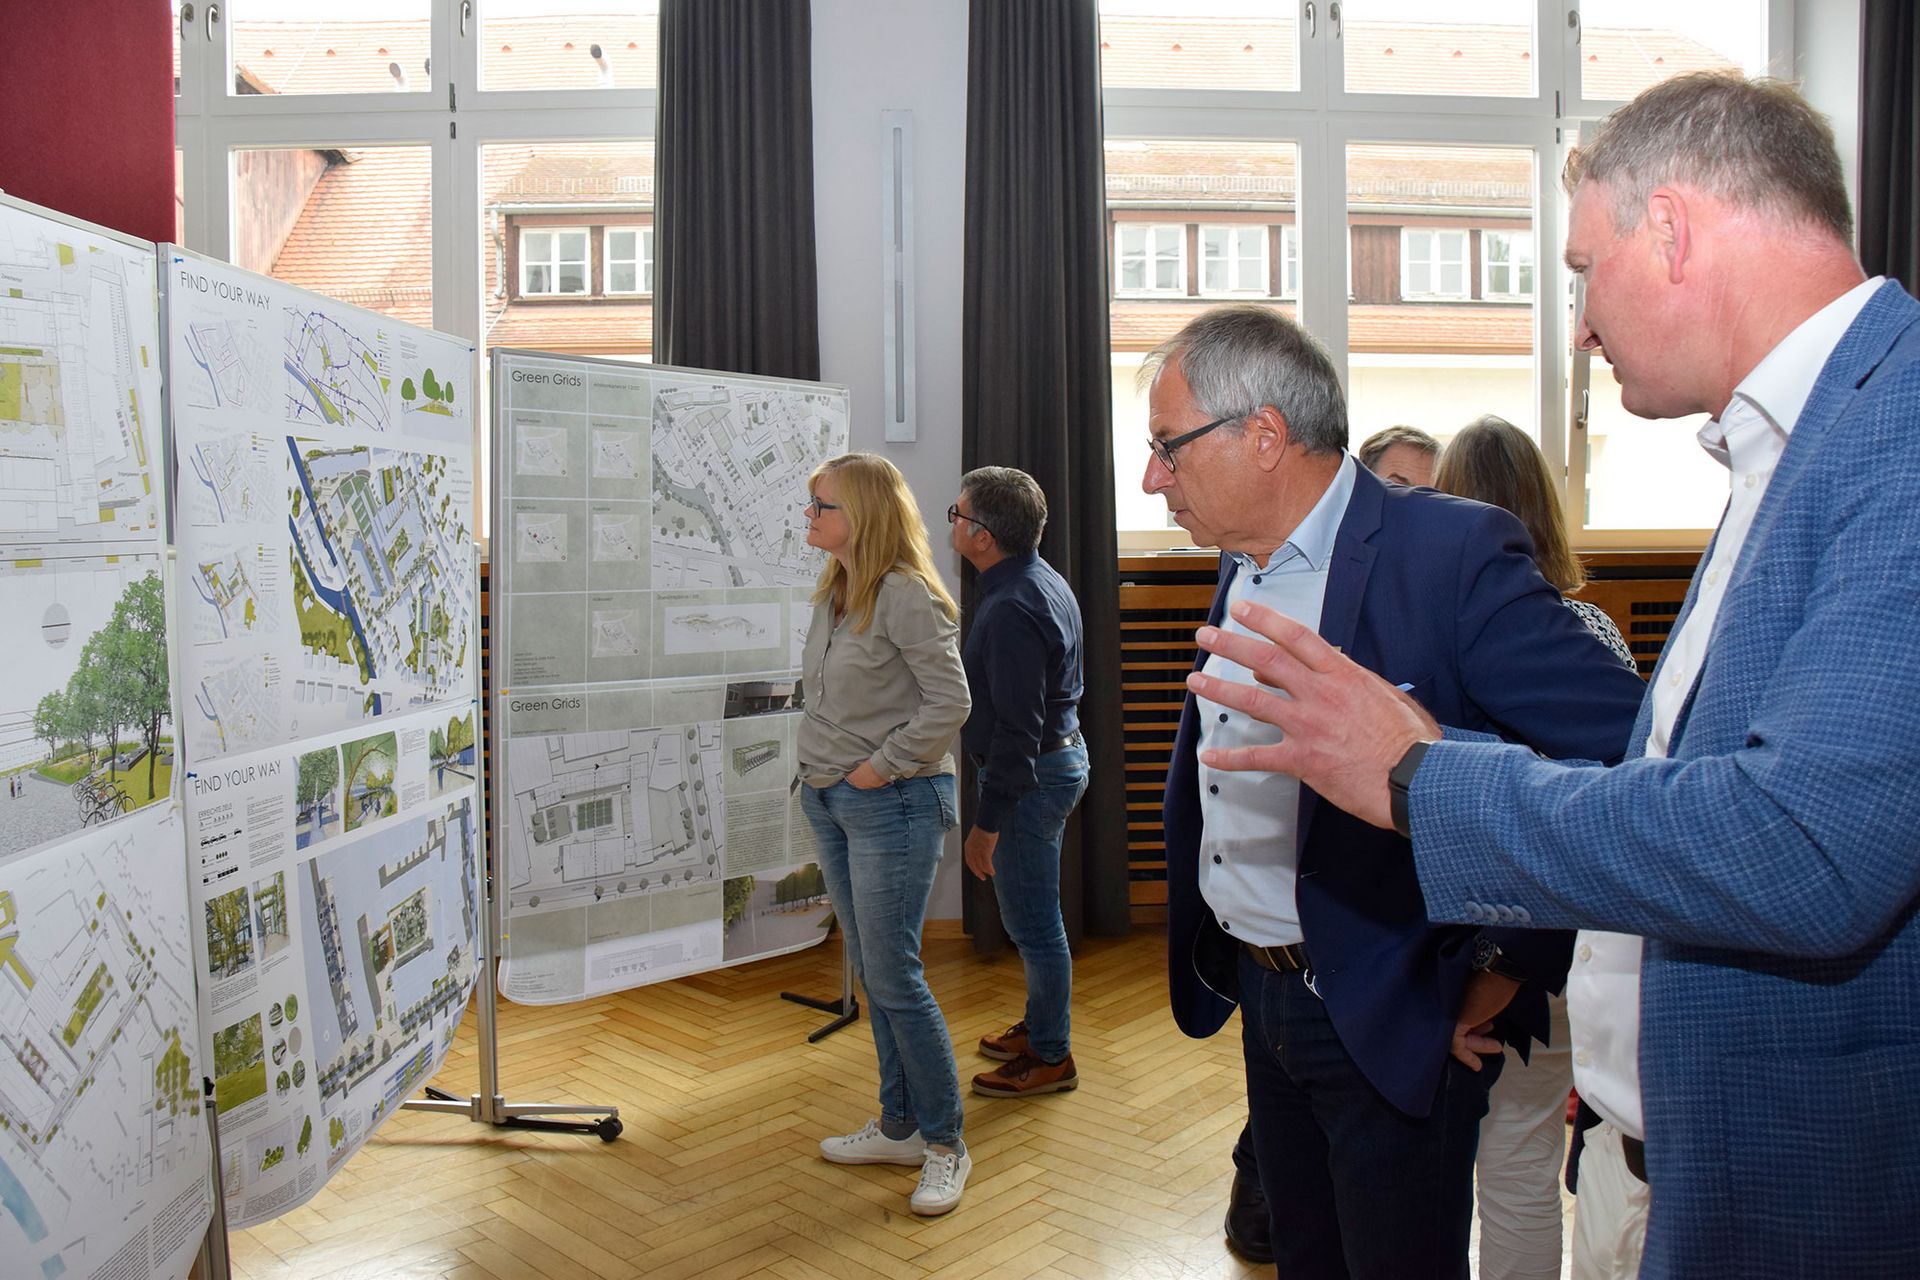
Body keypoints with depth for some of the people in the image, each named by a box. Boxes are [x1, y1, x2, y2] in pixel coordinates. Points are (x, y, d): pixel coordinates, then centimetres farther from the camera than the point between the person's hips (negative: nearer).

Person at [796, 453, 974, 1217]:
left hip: (892, 803, -9)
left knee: (894, 977, -3)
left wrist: (882, 765, -17)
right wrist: (819, 767, 8)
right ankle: (899, 1127, 29)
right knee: (871, 974, 15)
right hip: (830, 800, 9)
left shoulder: (905, 594, -17)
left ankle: (945, 1145, 14)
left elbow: (950, 701, -20)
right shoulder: (833, 593, 10)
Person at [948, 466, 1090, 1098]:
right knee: (1033, 915, 22)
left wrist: (985, 824, -20)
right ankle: (1039, 1026, 37)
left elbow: (1016, 731, -26)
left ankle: (1051, 1057, 19)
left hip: (1032, 775, -10)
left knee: (1032, 921, 3)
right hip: (1060, 755, 10)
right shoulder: (1044, 580, 7)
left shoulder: (1011, 610, -25)